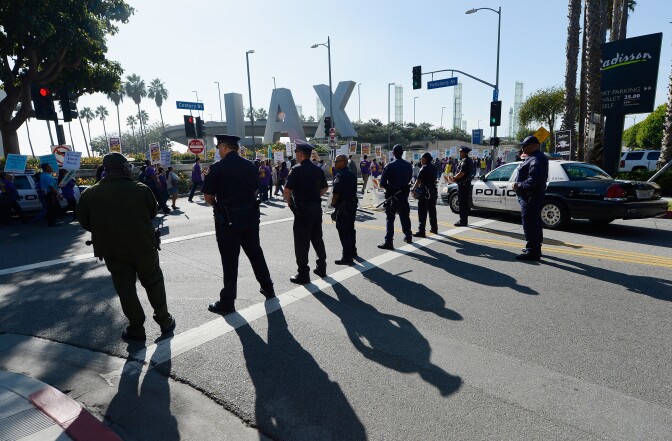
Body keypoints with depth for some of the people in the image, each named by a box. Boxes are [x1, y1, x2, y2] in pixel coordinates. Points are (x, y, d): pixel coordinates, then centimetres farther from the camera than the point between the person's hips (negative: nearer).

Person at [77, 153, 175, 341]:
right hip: (143, 246, -1)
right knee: (154, 283, 14)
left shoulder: (91, 193, -2)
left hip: (112, 250, 1)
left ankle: (136, 328, 16)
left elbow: (84, 220, 5)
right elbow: (152, 212, 6)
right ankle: (164, 321, 20)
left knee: (125, 289, 10)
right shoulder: (141, 189, -6)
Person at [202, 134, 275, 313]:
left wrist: (218, 206, 13)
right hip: (250, 216, 5)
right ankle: (268, 288, 30)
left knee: (230, 260, 2)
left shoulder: (218, 167, -10)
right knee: (255, 253, 18)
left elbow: (208, 197, -6)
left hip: (228, 219, -5)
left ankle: (227, 302, 12)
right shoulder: (251, 166, 6)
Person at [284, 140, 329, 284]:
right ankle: (321, 268, 27)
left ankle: (303, 274, 6)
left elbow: (286, 190, -19)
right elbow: (324, 188, 18)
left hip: (303, 209, -7)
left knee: (301, 242, 1)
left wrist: (289, 202, -2)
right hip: (317, 207, 7)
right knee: (317, 238, 17)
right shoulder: (317, 169, 9)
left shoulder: (297, 169, -13)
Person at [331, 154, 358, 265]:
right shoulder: (352, 174, 10)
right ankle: (353, 251, 32)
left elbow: (336, 193, -19)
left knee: (343, 231, -5)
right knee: (350, 229, 19)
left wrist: (333, 203, -4)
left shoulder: (340, 175, -17)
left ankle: (347, 256, -5)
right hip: (352, 204, 9)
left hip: (343, 207, -9)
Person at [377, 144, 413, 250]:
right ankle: (408, 236, 33)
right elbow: (409, 179, 8)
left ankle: (388, 241, -7)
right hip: (404, 194, 5)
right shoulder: (408, 166, 2)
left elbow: (382, 183, -13)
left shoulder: (389, 166, -13)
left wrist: (389, 188, 6)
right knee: (404, 216, 20)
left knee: (390, 218, -2)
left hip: (392, 195, -5)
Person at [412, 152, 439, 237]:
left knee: (422, 213, -6)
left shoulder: (424, 168, -14)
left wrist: (414, 189, -20)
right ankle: (434, 228, 28)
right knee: (432, 211, 18)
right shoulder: (433, 167, 11)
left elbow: (419, 180, -23)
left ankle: (421, 231, -7)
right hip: (433, 191, 9)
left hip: (425, 193, -9)